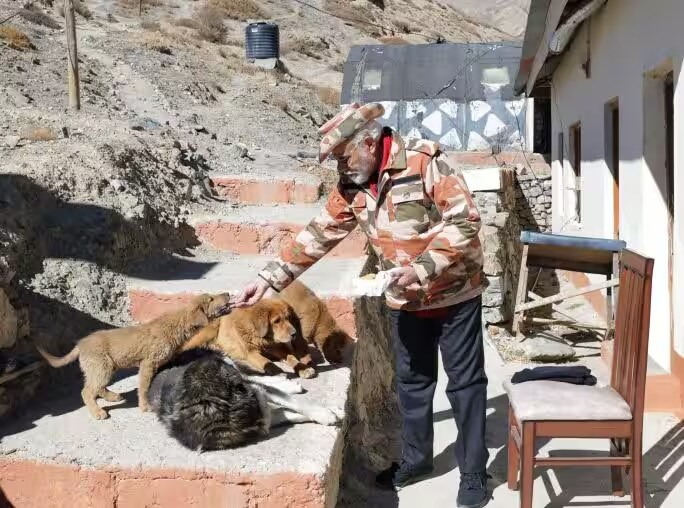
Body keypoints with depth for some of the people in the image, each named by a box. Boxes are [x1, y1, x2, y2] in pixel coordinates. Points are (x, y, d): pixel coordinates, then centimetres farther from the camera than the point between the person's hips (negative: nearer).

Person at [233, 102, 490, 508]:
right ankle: (416, 457, 34)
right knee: (412, 380, 16)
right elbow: (319, 235, 1)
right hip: (405, 301, 6)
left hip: (455, 294, -6)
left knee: (465, 382, 5)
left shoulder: (426, 162, -21)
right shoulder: (352, 186, -1)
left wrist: (424, 267, -31)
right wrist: (271, 277, -5)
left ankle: (474, 472, 16)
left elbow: (465, 221, -23)